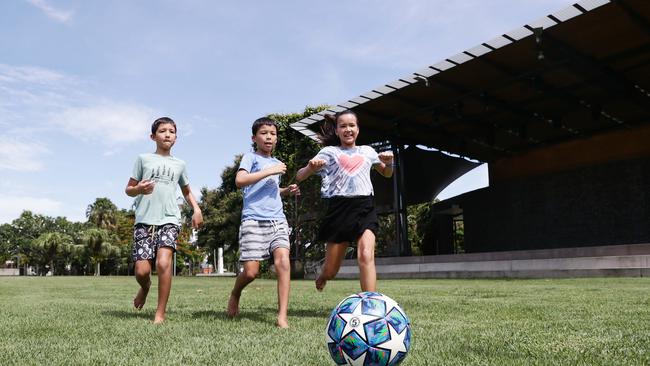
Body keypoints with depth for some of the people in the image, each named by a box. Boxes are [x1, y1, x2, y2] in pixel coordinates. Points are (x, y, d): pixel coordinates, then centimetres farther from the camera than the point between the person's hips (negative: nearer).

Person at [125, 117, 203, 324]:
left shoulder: (179, 164, 16)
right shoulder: (143, 159, 10)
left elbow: (187, 191, 29)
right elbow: (128, 190, 11)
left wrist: (196, 209, 11)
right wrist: (139, 189, -13)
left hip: (169, 219, 1)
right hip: (144, 220, 0)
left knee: (163, 262, -22)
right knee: (141, 270, -8)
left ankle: (160, 313, -9)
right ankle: (145, 287, 30)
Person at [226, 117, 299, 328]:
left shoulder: (276, 162, 22)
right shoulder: (251, 157, 4)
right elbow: (240, 181, -15)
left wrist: (287, 191, 16)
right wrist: (270, 171, -15)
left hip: (277, 219, 5)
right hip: (254, 220, -5)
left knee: (283, 262, -16)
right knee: (251, 271, -8)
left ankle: (282, 317, -13)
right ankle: (235, 295, 26)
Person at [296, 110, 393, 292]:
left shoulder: (368, 151, 17)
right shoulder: (329, 152, 8)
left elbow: (387, 174, 31)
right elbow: (299, 176, 2)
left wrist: (389, 162, 8)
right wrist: (311, 168, -21)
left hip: (364, 207, 1)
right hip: (339, 208, -1)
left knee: (366, 256, -24)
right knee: (330, 271, 6)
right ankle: (322, 276, 43)